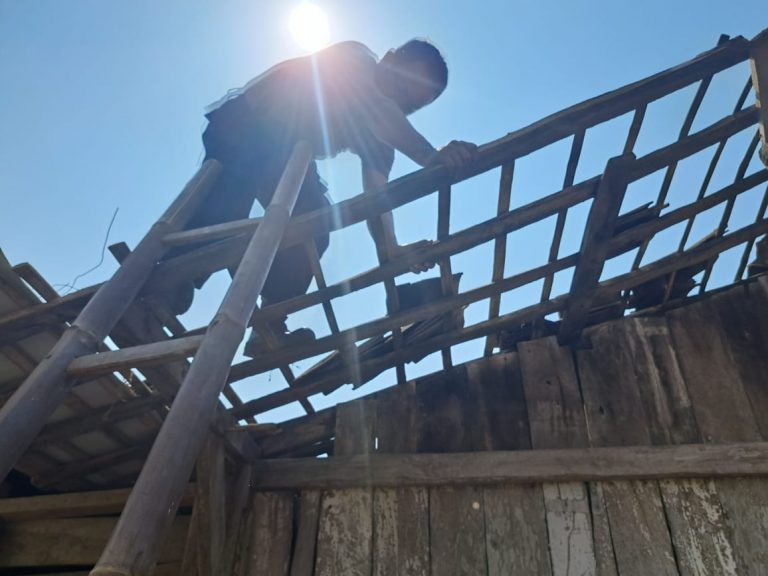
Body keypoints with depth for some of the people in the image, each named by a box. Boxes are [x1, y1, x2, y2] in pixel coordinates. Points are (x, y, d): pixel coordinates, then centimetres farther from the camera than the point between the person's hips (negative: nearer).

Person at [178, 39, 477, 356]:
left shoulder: (384, 132, -2)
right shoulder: (353, 57, -18)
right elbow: (374, 107, -40)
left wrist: (389, 247, -31)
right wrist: (431, 156, -54)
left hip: (286, 155, 6)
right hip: (242, 127, -6)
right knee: (220, 219, -23)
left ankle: (268, 328, -8)